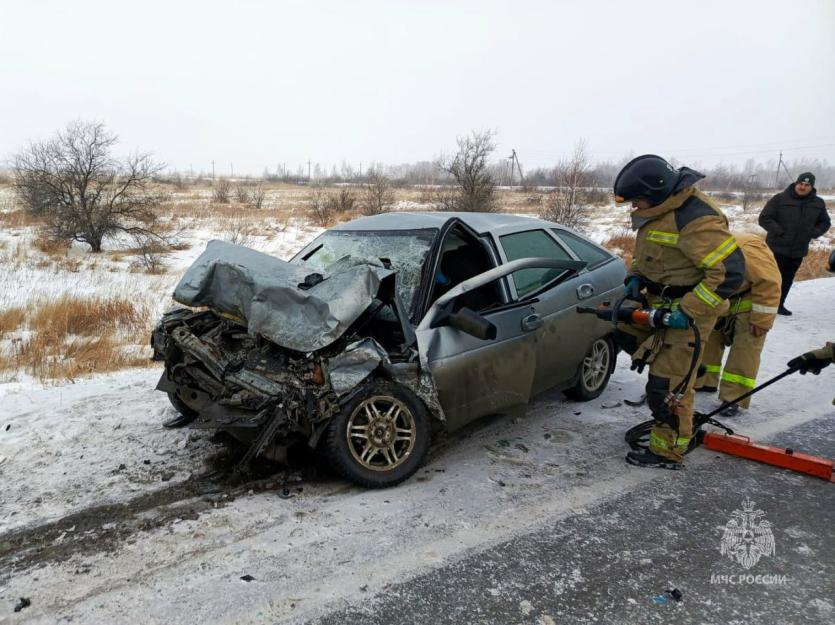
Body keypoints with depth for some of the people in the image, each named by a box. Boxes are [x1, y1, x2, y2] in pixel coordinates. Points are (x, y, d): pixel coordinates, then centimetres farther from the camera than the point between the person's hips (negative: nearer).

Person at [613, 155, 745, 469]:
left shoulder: (696, 219, -28)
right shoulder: (659, 209, 2)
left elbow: (730, 271, -29)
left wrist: (687, 311, -27)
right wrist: (635, 277, 4)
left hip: (685, 311, -9)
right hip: (656, 301, 10)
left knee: (668, 386, -4)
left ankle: (668, 452, 14)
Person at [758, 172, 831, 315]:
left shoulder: (818, 203, 7)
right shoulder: (780, 198, -9)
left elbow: (825, 222, 19)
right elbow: (764, 218, -8)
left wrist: (814, 233, 0)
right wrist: (778, 231, -16)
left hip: (798, 250, 5)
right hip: (777, 248, -5)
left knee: (788, 279, 12)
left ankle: (779, 304, 24)